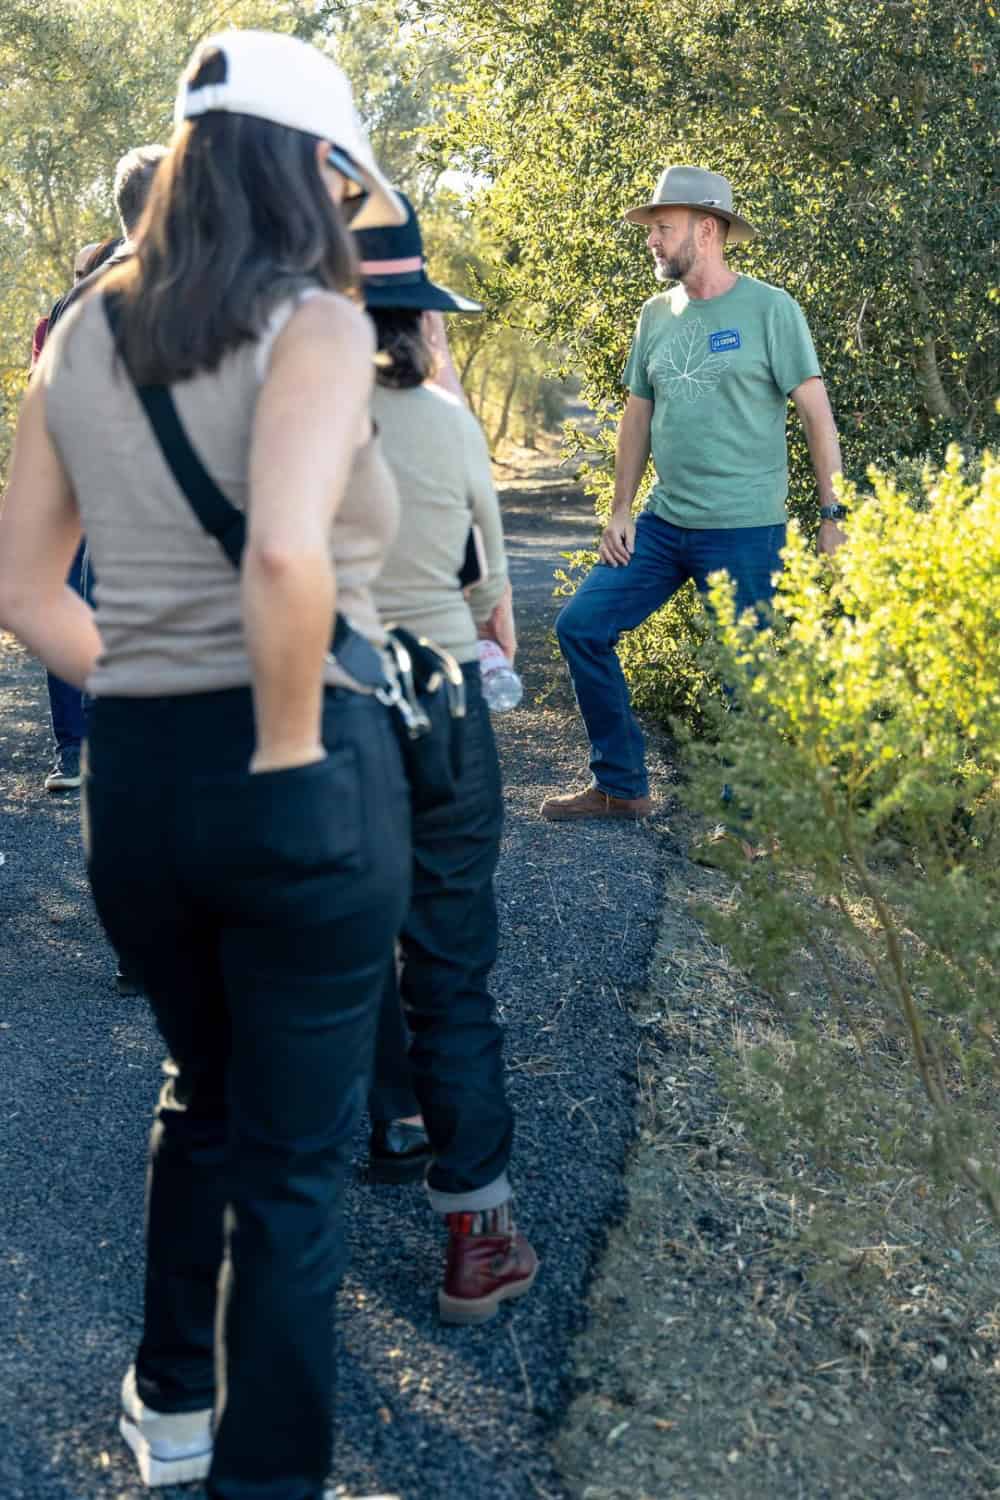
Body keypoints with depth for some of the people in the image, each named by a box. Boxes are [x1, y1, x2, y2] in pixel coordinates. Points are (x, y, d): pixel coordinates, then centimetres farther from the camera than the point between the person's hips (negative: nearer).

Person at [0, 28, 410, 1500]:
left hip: (128, 774, 7)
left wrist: (139, 691, 13)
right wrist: (289, 749, -17)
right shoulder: (314, 324, -12)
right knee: (294, 1158, 10)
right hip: (300, 780, -6)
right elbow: (289, 555, -30)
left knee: (201, 1087, 29)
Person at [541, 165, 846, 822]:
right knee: (580, 626, 3)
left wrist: (834, 515, -11)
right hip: (663, 522, 6)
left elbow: (817, 413, -7)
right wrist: (621, 509, 12)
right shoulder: (657, 314, 11)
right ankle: (621, 786, 15)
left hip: (745, 531, -6)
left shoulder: (768, 308, -6)